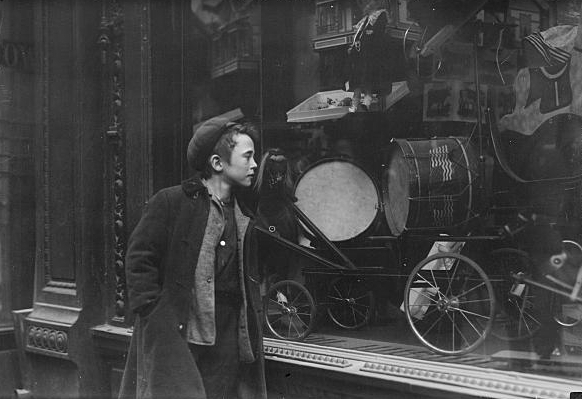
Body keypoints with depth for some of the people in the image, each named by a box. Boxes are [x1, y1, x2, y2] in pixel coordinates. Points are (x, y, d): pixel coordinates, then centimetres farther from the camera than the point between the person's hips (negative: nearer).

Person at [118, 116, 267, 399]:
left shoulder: (245, 219, 15)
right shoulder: (170, 203, -5)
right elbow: (138, 259, -7)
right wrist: (154, 316, -11)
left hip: (228, 344, 6)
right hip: (173, 337, -6)